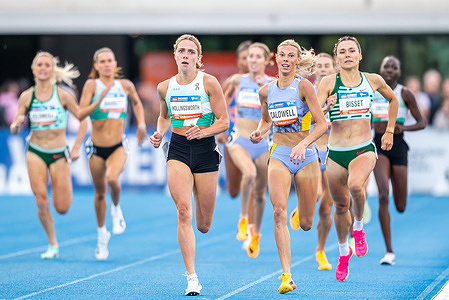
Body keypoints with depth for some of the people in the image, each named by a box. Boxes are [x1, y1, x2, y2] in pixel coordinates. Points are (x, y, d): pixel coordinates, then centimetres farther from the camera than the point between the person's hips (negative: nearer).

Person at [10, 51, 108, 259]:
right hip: (36, 152, 0)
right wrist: (16, 125, -21)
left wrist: (99, 101, -3)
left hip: (59, 154, 0)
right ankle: (52, 245, 3)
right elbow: (15, 129, 3)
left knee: (62, 208, -3)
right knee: (41, 199, -16)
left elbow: (79, 114, 10)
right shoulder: (27, 97, -1)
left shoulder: (62, 94, -4)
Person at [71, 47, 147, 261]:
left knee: (112, 177, -29)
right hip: (97, 147, 0)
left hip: (118, 146, 0)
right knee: (100, 193, 9)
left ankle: (117, 210, 3)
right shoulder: (92, 85, -8)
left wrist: (141, 124, 10)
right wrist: (77, 146, -22)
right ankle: (102, 235, 30)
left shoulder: (125, 85, 1)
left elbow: (136, 102, 24)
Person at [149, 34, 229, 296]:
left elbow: (224, 121, -5)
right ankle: (192, 278, -17)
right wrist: (160, 133, 2)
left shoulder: (209, 82, -6)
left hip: (205, 149, -1)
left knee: (204, 225, 6)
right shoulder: (165, 87, 3)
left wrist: (203, 131, -22)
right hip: (178, 150, 1)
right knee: (183, 212, -20)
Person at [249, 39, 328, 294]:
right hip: (279, 156, 2)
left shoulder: (303, 85, -10)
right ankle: (287, 276, -23)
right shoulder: (266, 91, 4)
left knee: (306, 224, 6)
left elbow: (322, 124, -14)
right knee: (279, 212, -21)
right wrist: (260, 132, 1)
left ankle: (304, 211, 48)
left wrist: (302, 144, -28)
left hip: (306, 156, -2)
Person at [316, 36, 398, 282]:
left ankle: (359, 227, -3)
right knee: (341, 205, 11)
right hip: (336, 152, 1)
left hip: (364, 149, -1)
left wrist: (389, 130, 20)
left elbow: (392, 99, 25)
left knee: (355, 185, -32)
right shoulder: (329, 82, -2)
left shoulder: (373, 80, 5)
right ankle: (344, 253, 36)